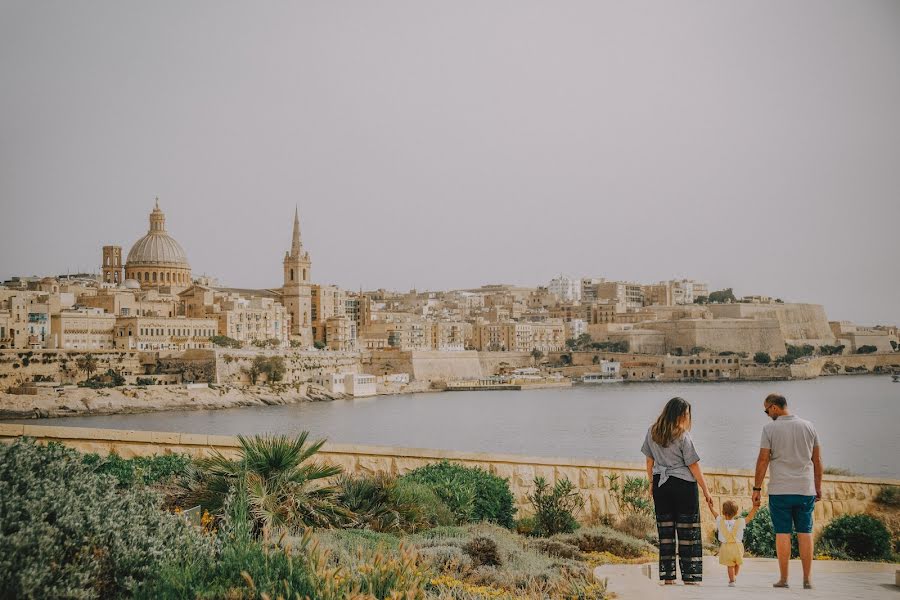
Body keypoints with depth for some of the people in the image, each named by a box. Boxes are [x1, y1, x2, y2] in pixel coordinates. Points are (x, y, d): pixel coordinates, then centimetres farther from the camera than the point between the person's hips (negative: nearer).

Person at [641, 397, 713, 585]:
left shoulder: (652, 432, 4)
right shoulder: (683, 436, -11)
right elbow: (694, 466, -9)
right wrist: (705, 490, -2)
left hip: (660, 484, 5)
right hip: (683, 485, -5)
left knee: (665, 530, 8)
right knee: (688, 531, 2)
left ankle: (668, 577, 9)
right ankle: (689, 577, 3)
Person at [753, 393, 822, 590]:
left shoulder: (770, 428, -4)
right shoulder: (808, 427, 7)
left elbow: (763, 460, -6)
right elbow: (817, 460, 10)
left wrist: (757, 488, 1)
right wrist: (818, 488, 18)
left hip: (779, 490, -3)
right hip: (805, 489, 3)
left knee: (782, 533, 1)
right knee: (805, 533, 6)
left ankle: (783, 578, 3)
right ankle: (807, 579, 6)